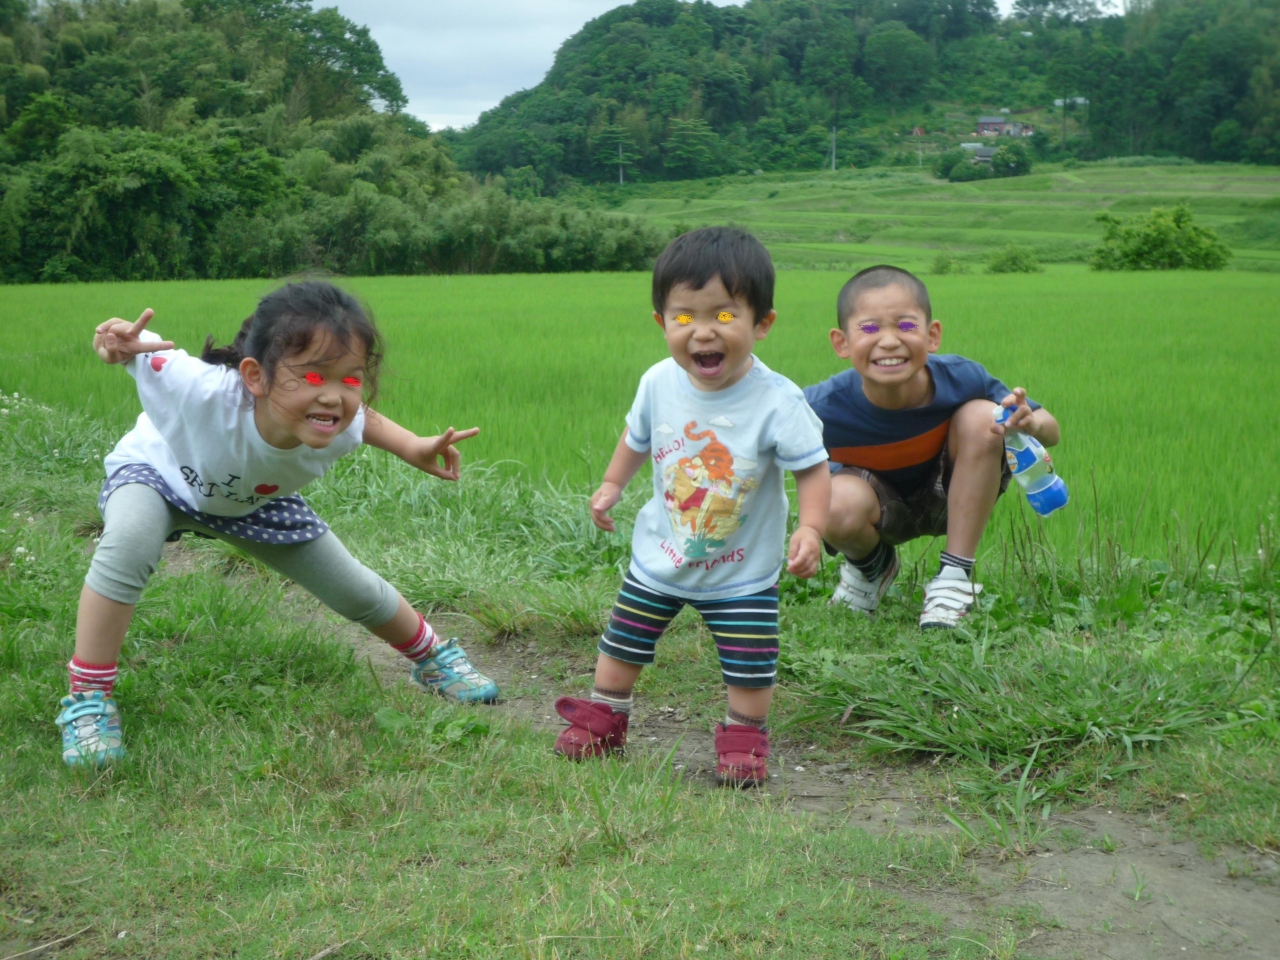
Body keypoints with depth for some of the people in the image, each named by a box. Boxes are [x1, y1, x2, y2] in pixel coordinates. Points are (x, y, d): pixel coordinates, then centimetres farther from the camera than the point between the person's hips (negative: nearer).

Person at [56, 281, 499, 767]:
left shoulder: (341, 430, -34)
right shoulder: (203, 391, -50)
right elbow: (138, 344, -35)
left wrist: (414, 449, -21)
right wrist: (120, 343, -58)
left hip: (254, 501, 4)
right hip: (157, 473, -3)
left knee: (355, 590, 9)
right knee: (128, 543, -38)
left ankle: (433, 657, 41)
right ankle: (87, 699, -20)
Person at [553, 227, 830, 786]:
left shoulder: (777, 402, -25)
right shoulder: (659, 383, -13)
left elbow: (812, 468, -19)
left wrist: (810, 529, -31)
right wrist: (612, 484, 8)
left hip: (742, 570, -3)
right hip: (659, 555, 4)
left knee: (750, 666, 2)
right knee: (623, 641, 16)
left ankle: (744, 737, 25)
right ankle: (602, 716, 37)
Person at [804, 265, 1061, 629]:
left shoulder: (960, 379, -28)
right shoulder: (823, 407, -33)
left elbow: (1050, 429, -16)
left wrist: (1030, 424, -40)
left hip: (953, 498, 2)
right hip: (884, 507, -1)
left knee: (981, 415, -26)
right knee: (839, 504, -36)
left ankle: (956, 577, -15)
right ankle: (871, 566, 5)